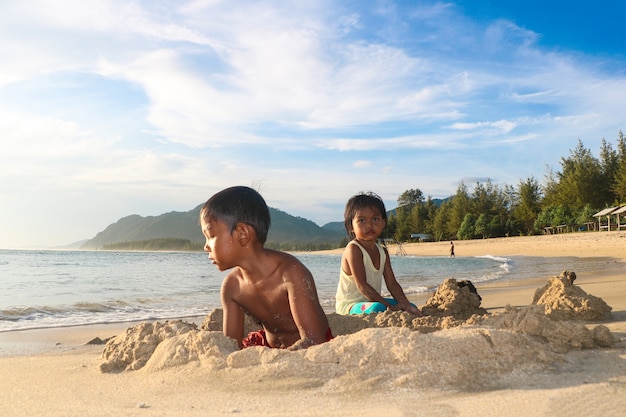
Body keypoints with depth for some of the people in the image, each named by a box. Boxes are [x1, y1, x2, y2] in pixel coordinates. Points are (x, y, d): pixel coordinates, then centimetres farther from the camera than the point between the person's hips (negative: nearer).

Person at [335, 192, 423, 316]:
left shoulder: (383, 252, 6)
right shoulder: (353, 249, -19)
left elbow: (392, 283, 4)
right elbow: (362, 286, -24)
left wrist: (406, 304, -13)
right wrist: (389, 306, -25)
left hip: (372, 301, 8)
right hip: (349, 305, -8)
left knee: (411, 308, 5)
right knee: (378, 308, -37)